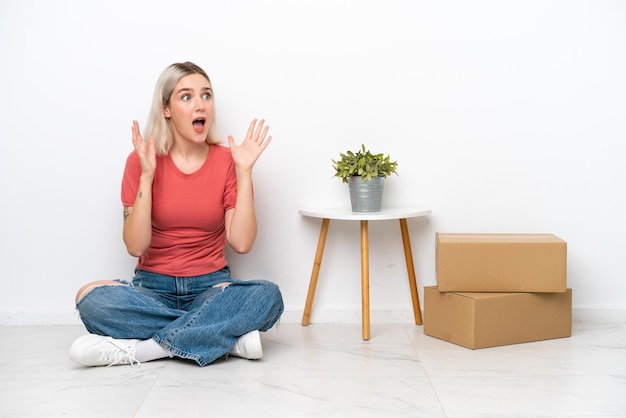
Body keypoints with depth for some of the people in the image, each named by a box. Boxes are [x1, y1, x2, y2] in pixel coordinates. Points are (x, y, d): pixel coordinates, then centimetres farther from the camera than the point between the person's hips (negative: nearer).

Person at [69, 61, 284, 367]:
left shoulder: (227, 160, -1)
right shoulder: (142, 161, -3)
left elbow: (241, 243, -11)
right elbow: (135, 246, -12)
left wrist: (243, 172, -15)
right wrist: (146, 175, -19)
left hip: (210, 286, 0)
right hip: (153, 287, 0)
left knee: (267, 295, -30)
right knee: (91, 298, -30)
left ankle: (138, 348, -26)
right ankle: (228, 337, -24)